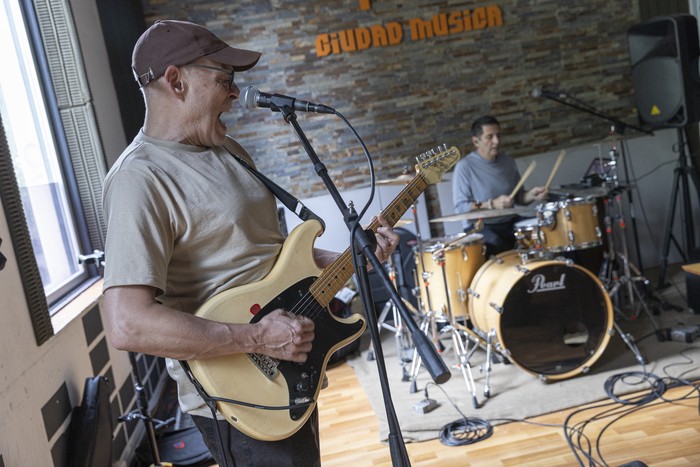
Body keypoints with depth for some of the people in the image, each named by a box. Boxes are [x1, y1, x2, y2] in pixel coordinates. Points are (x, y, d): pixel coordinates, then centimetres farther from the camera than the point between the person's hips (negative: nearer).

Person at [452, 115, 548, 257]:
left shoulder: (508, 161, 8)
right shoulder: (464, 167, -12)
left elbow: (518, 196, 17)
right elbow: (461, 208, -15)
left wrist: (531, 195, -6)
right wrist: (492, 204, -27)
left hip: (510, 222, 6)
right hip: (479, 227, -6)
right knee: (495, 243, -37)